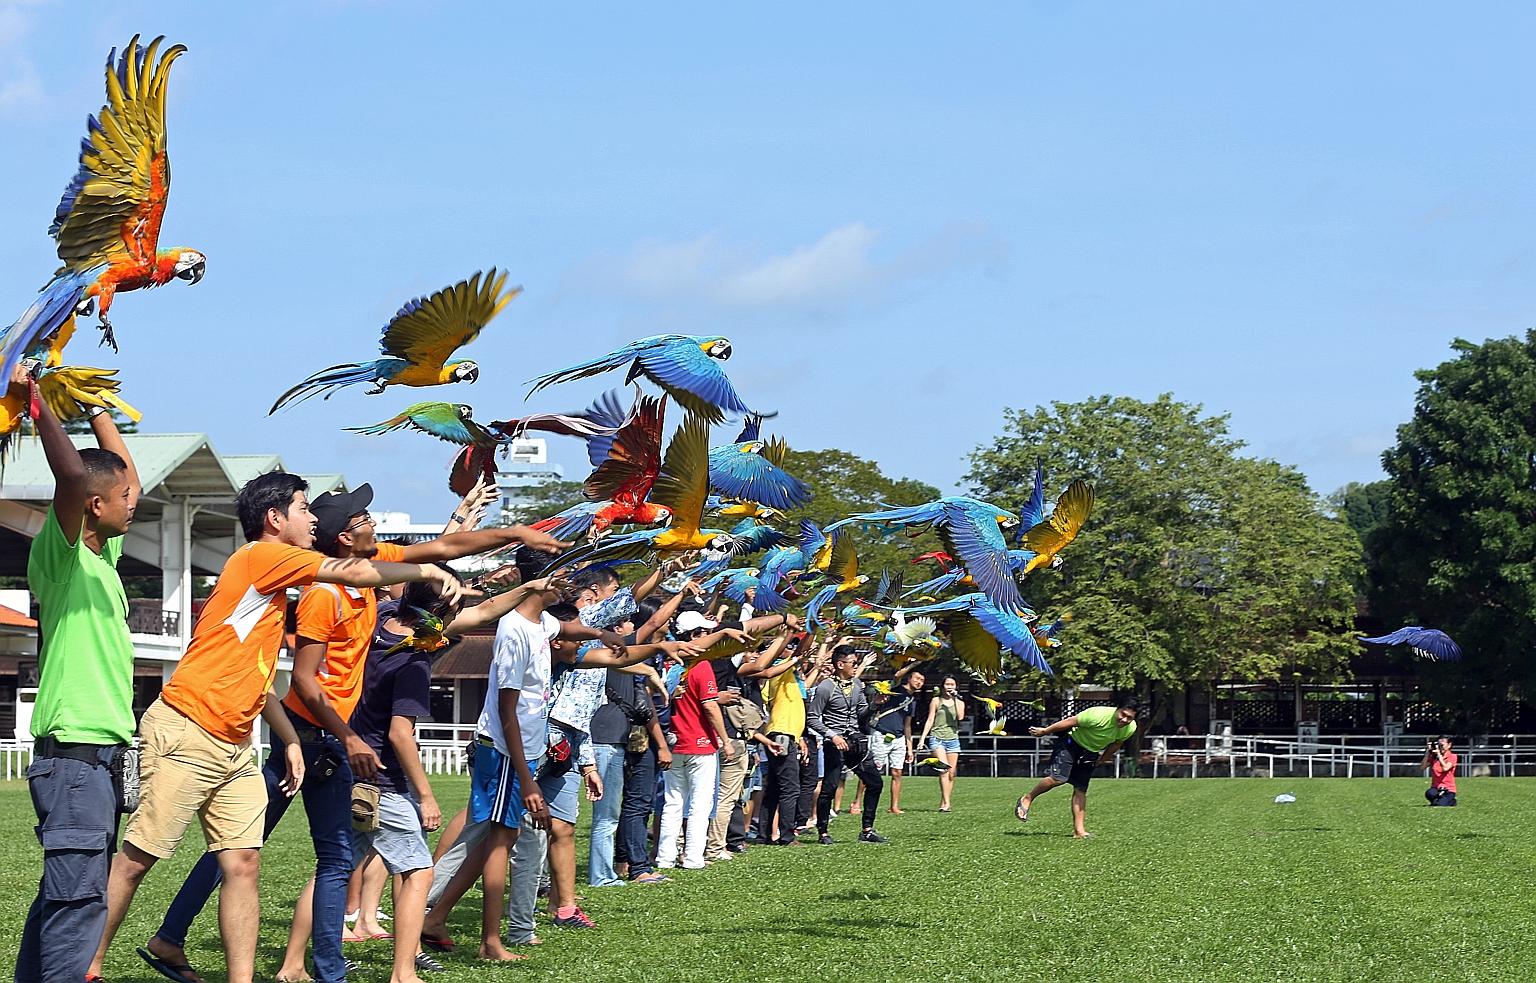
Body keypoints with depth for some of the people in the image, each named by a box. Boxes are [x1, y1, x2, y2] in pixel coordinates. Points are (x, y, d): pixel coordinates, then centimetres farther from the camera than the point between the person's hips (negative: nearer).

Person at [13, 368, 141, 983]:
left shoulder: (102, 555, 14)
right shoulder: (61, 554, -10)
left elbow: (124, 472, 27)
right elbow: (71, 475, -28)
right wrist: (36, 402, -22)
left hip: (101, 751, 9)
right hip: (73, 751, -9)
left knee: (66, 893, 12)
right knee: (78, 896, -14)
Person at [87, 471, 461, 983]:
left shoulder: (272, 587, 20)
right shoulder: (261, 556, -7)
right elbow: (357, 573, -10)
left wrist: (290, 740, 21)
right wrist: (427, 571, 4)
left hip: (235, 746, 9)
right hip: (187, 732, -9)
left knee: (243, 864, 1)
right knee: (136, 858, -4)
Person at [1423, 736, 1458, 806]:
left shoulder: (1452, 756, -2)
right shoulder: (1433, 757, 9)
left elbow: (1445, 768, -20)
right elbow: (1422, 767, -3)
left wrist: (1439, 754, -20)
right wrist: (1427, 753, -7)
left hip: (1448, 790, -2)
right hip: (1435, 788, 2)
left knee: (1440, 805, -25)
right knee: (1429, 793, -34)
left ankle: (1451, 800, 9)